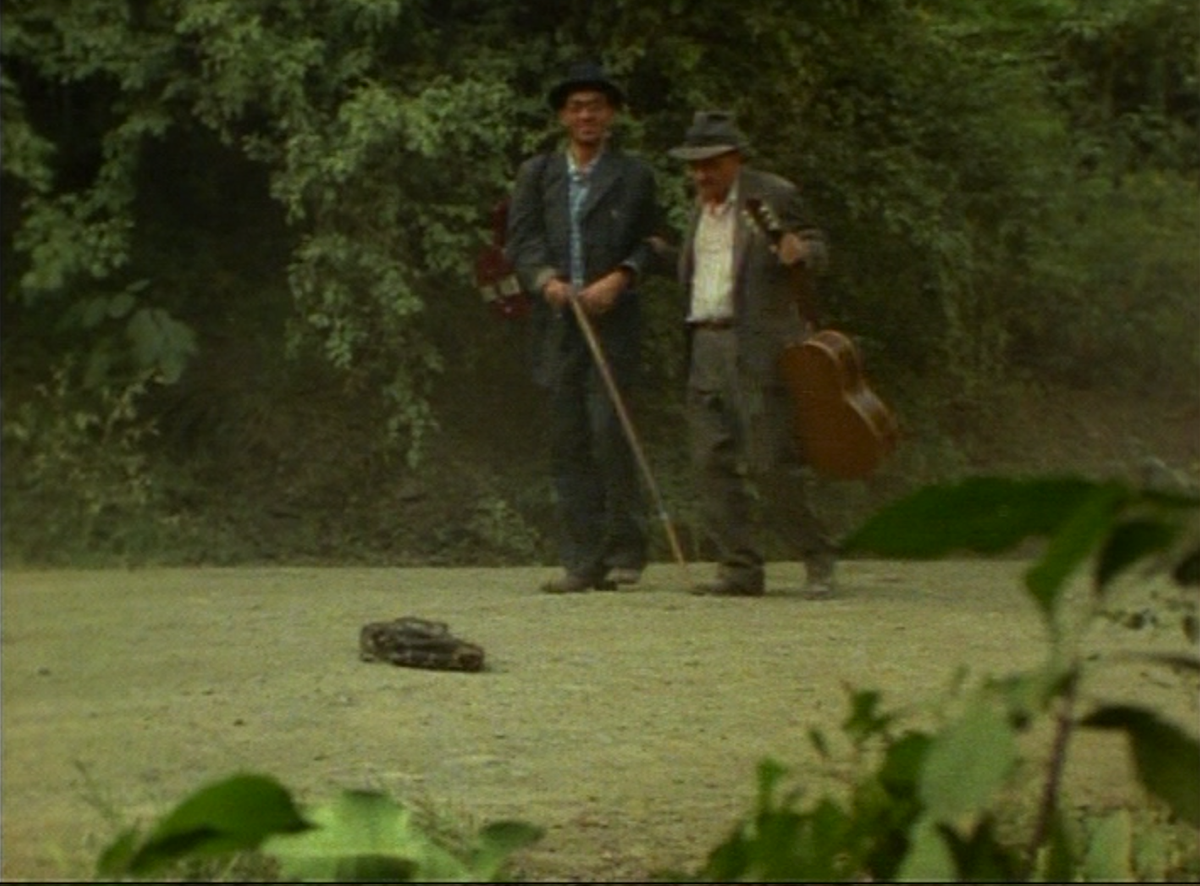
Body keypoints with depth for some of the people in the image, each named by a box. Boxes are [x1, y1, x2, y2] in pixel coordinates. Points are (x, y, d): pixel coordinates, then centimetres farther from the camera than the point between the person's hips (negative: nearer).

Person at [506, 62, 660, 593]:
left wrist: (620, 278, -11)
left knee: (611, 435, -12)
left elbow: (649, 245, 8)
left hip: (613, 325, -3)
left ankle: (624, 553, -2)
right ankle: (581, 562, 5)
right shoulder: (536, 175, 15)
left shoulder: (634, 176, 9)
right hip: (557, 325, 3)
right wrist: (546, 279, -13)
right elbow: (521, 240, 6)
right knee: (567, 445, 2)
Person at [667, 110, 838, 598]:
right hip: (704, 347, 7)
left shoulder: (774, 196, -3)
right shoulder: (701, 206, 19)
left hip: (757, 349, -7)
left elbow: (817, 249, -1)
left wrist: (799, 251, -21)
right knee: (713, 462, 3)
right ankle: (740, 568, 9)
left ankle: (819, 559, 8)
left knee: (771, 462, -8)